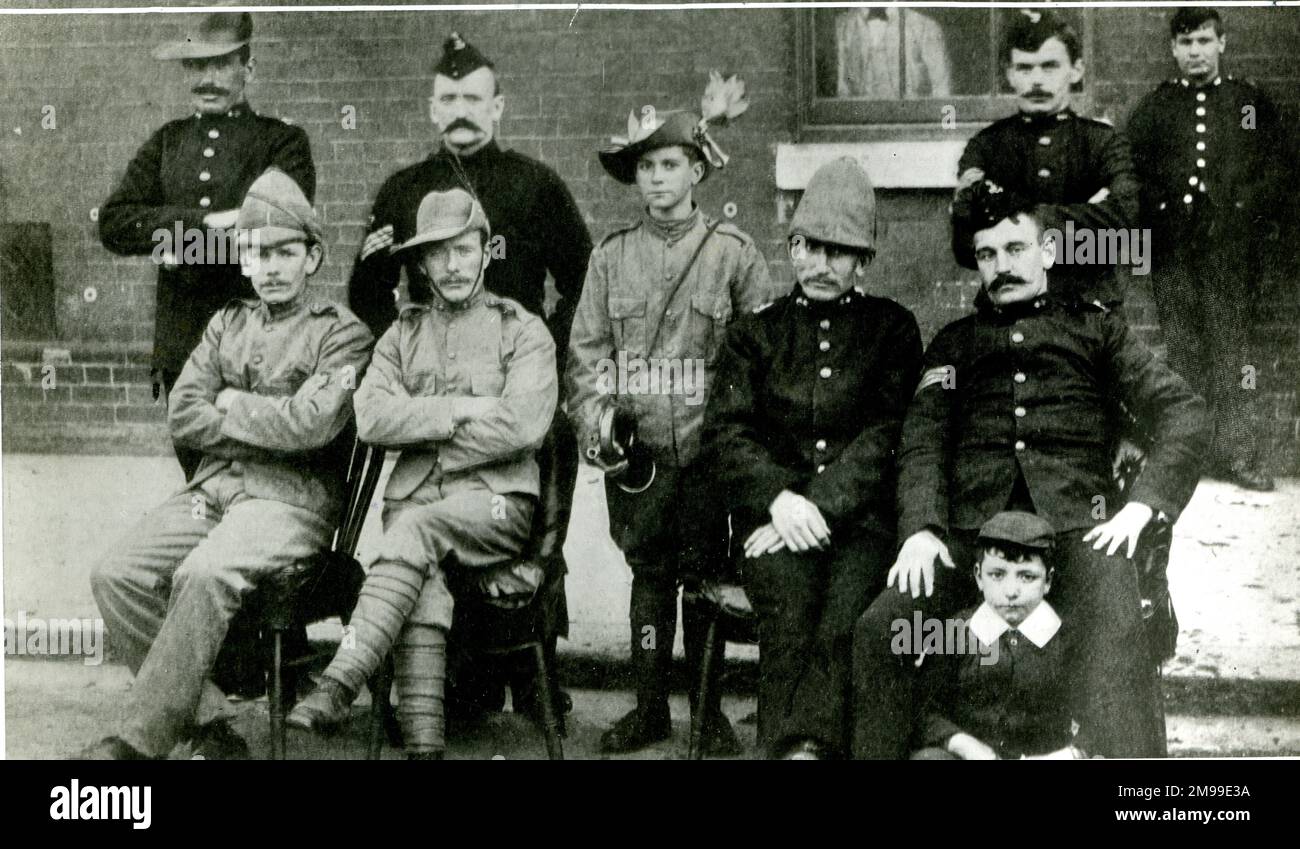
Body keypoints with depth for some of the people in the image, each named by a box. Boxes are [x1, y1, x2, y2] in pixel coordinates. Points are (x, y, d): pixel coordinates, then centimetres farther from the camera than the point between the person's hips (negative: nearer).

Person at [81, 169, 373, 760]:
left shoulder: (342, 334, 4)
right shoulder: (228, 324, 21)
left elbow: (313, 424, -13)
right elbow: (182, 416, 9)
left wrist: (234, 407, 0)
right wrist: (271, 427, -2)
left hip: (292, 497, -6)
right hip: (212, 488, 6)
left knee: (203, 575, -34)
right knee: (116, 575, -19)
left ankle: (140, 741, -26)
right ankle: (206, 726, -13)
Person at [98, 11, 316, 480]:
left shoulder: (283, 141, 3)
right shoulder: (168, 142, 15)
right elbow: (113, 223, 3)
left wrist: (180, 240, -9)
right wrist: (205, 222, -10)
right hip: (180, 344, 4)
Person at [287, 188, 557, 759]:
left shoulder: (522, 331, 10)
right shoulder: (402, 335, 20)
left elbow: (523, 427, -8)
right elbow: (371, 418, 2)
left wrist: (422, 427, -3)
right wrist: (460, 409, -7)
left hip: (496, 501, -2)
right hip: (413, 498, 2)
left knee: (414, 529, -33)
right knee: (421, 591, -30)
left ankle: (337, 689, -39)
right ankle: (423, 741, -38)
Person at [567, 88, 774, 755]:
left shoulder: (732, 251, 2)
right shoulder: (612, 255, 9)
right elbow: (586, 348, 6)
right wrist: (593, 420, -8)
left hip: (705, 447, -1)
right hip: (636, 449, 2)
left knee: (704, 575, 6)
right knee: (648, 574, 7)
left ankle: (709, 710, 18)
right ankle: (650, 707, 18)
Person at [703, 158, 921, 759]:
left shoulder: (893, 328, 15)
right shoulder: (756, 332, 19)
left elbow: (889, 434, 3)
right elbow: (724, 432, 8)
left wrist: (820, 504, -11)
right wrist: (780, 498, -11)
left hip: (863, 513, -1)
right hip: (773, 507, 1)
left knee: (843, 624, -31)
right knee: (789, 609, -31)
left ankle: (806, 746, -41)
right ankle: (795, 748, -38)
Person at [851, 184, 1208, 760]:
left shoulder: (1094, 327, 20)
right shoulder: (955, 342, 25)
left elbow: (1182, 410, 10)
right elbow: (923, 437, 11)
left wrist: (1142, 505, -6)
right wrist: (921, 527, -9)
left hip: (1075, 518, -2)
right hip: (973, 523, 2)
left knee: (1116, 636, -31)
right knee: (876, 629, -21)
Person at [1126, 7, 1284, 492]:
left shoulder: (1253, 104, 11)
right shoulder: (1152, 109, 14)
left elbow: (1276, 169, 7)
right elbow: (1131, 175, 10)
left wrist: (1239, 211, -5)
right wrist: (1162, 210, -4)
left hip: (1232, 246, -1)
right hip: (1173, 249, 1)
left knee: (1232, 346, -5)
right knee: (1181, 348, 2)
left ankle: (1237, 452, -3)